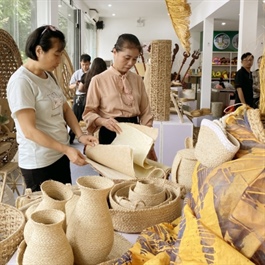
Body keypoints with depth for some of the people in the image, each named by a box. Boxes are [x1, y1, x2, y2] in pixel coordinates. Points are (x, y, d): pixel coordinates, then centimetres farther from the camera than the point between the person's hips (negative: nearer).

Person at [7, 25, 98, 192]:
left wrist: (80, 135, -4)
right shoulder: (21, 81, -19)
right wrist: (66, 149, -26)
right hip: (39, 163, -8)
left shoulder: (49, 76, 7)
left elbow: (65, 109, 12)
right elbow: (29, 131, -23)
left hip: (60, 155, 8)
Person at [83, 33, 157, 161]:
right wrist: (104, 121, -26)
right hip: (111, 135, -4)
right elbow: (89, 113, -5)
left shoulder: (137, 80, 6)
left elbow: (145, 112, 8)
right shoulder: (98, 80, -7)